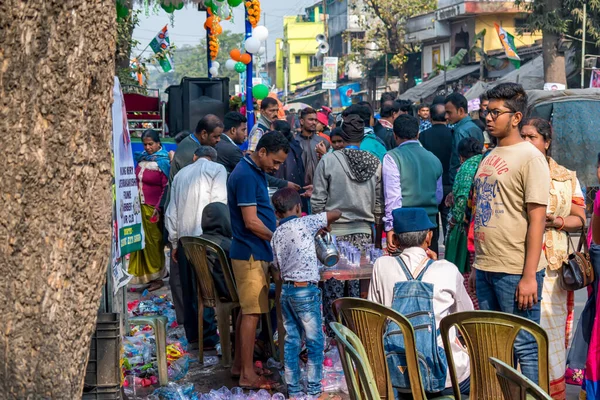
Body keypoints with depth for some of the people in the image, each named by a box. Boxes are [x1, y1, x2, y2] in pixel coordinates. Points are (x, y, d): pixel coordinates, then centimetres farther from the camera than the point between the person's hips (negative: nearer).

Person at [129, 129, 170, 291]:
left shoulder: (163, 161, -9)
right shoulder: (142, 158, 10)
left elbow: (166, 187, -12)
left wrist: (158, 208, -16)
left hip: (153, 209, -6)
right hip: (140, 205, 6)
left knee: (153, 243, -1)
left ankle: (156, 277, 9)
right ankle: (142, 274, 17)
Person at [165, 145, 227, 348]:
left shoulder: (181, 174, 19)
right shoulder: (217, 169, 4)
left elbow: (171, 212, 17)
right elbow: (219, 203, -9)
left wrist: (174, 242, 20)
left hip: (184, 237, 5)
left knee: (189, 287, 11)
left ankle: (193, 333, 15)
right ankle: (208, 336, -4)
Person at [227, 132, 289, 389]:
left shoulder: (255, 172, 14)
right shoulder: (245, 175, -18)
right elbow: (251, 222, -20)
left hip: (252, 253, 10)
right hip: (251, 253, -10)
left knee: (247, 310, 14)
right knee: (252, 312, -8)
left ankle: (239, 366, 21)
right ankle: (247, 375, -5)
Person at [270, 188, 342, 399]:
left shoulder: (276, 235, 11)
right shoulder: (305, 223, -7)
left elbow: (278, 270, 12)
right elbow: (337, 213, -4)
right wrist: (322, 224, 13)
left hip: (286, 291, 6)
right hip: (306, 290, -6)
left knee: (292, 341, 10)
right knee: (315, 341, 2)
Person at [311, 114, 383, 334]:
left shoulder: (328, 160, -7)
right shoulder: (375, 163, 2)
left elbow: (318, 201, -4)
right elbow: (379, 203, 6)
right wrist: (376, 224, 20)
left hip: (334, 232, -3)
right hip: (364, 233, 3)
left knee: (333, 285, 2)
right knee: (360, 286, 6)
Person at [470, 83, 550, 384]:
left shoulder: (530, 158, -9)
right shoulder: (490, 157, 13)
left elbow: (537, 220, -13)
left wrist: (529, 277, -17)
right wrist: (476, 266, 15)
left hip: (516, 272, -7)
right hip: (486, 268, 7)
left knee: (524, 346, -1)